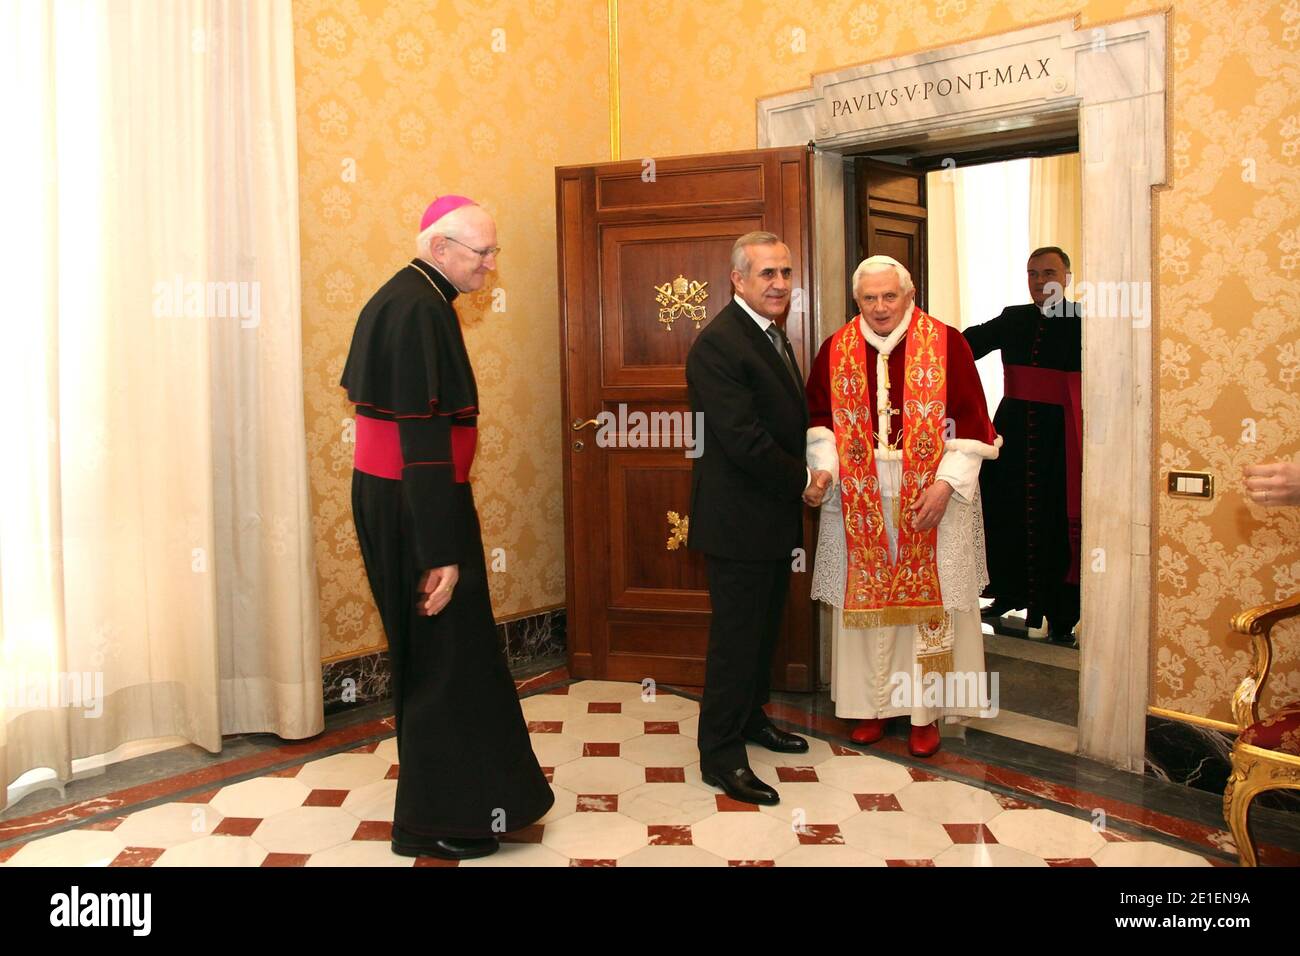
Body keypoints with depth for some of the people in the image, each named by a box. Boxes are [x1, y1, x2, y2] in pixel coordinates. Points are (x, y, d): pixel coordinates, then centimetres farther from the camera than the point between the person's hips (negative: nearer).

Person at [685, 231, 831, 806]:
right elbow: (743, 438, -25)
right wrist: (803, 481, -14)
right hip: (739, 518, -9)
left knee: (764, 629, 20)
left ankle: (751, 720, 37)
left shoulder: (772, 336, 13)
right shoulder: (718, 343, -19)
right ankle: (720, 755, 12)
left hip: (775, 517, 9)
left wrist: (810, 473, 0)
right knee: (736, 636, 0)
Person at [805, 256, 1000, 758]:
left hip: (930, 498, -2)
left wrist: (946, 482, -14)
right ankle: (873, 704, 22)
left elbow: (968, 420, -5)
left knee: (929, 600, 4)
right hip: (859, 500, 2)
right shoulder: (836, 350, 4)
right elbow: (818, 418, 8)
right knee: (865, 598, 8)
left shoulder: (946, 343, -4)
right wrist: (826, 468, -8)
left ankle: (926, 710, 17)